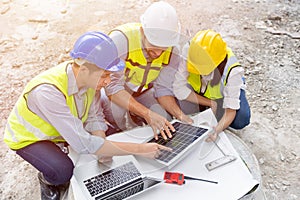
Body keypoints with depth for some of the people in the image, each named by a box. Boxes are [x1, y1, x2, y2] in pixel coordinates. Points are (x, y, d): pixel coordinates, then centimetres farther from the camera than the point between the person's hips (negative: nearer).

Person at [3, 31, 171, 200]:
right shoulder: (47, 92, -41)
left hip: (64, 130, 6)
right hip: (29, 138, -6)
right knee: (63, 171, -32)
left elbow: (94, 117, -8)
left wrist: (102, 150, -25)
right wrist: (139, 149, -41)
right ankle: (47, 179, 6)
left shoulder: (87, 77, -21)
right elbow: (84, 144, -43)